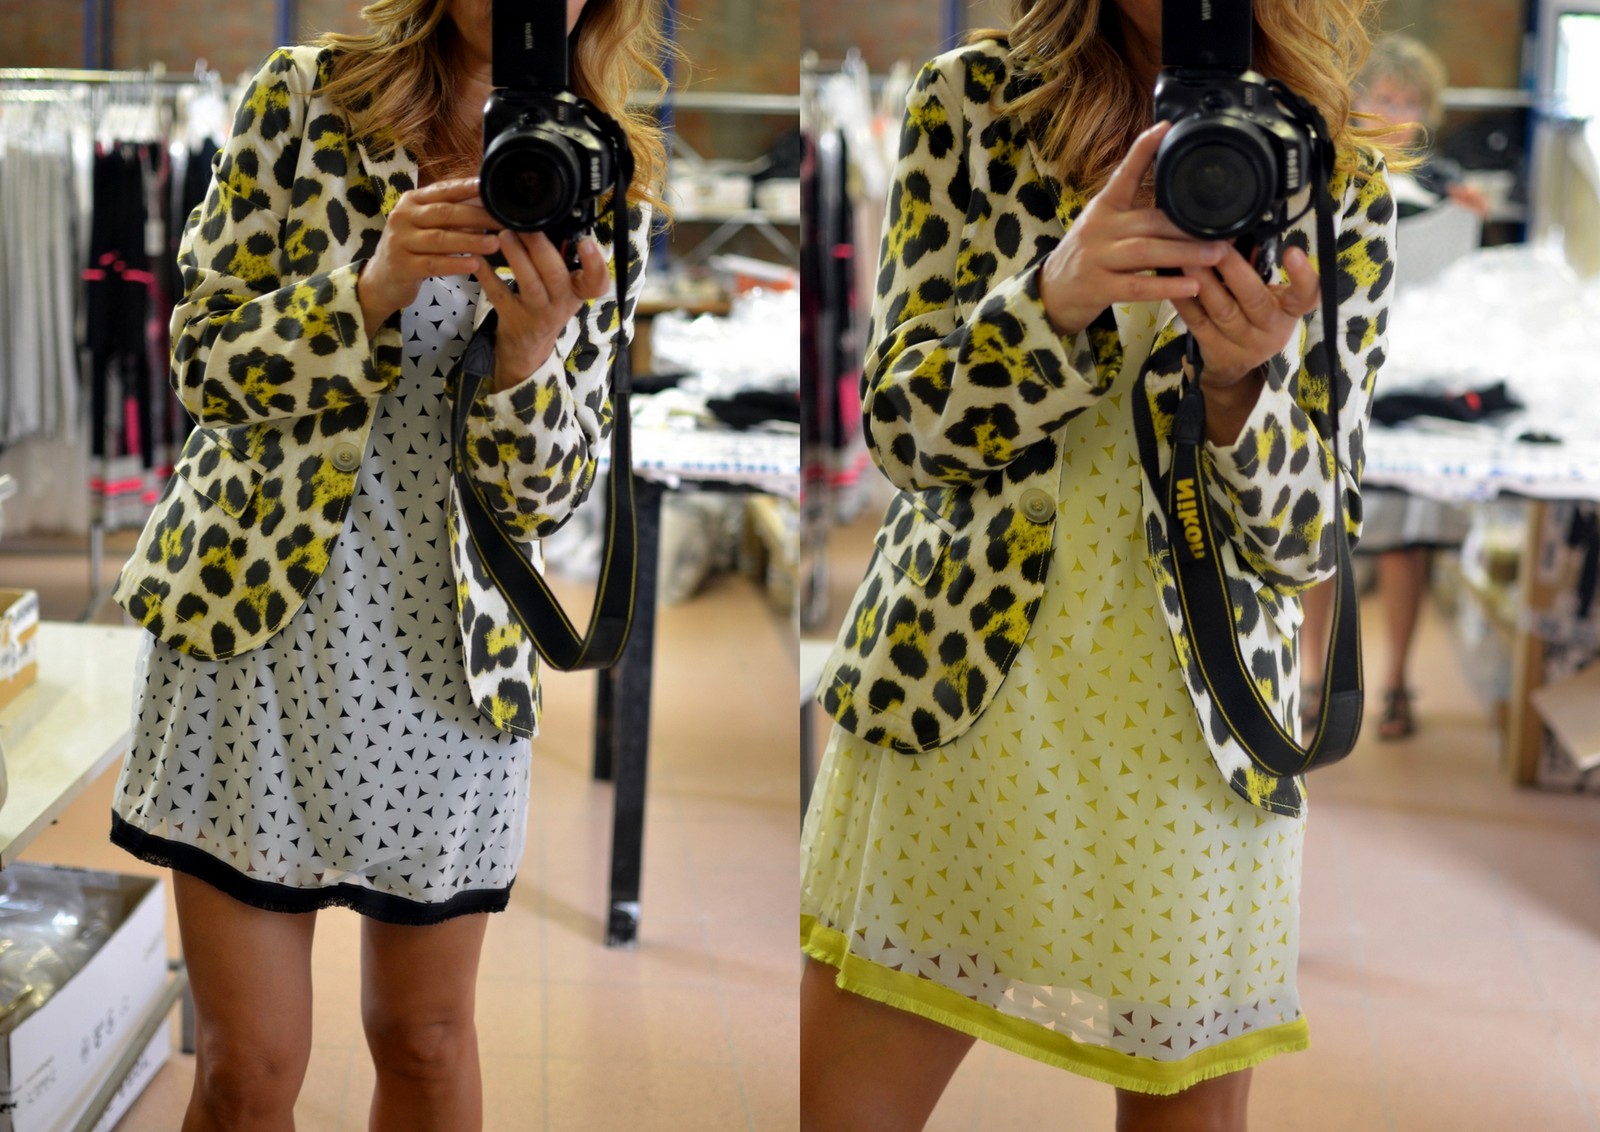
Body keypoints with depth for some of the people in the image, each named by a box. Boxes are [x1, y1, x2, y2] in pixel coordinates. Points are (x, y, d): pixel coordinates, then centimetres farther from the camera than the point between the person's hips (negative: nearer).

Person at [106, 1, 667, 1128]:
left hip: (447, 648, 2)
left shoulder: (602, 199, 2)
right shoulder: (302, 100, -1)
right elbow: (205, 360, -4)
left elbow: (544, 495, -1)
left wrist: (529, 348, -22)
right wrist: (377, 289, -20)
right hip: (258, 616, -1)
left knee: (426, 1038, 13)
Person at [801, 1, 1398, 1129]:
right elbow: (898, 422, -4)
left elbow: (1307, 539, -2)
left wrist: (1238, 381, -22)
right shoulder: (970, 101, 1)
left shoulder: (1341, 184, 1)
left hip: (1198, 733, 0)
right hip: (951, 691, 0)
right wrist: (1056, 298, -23)